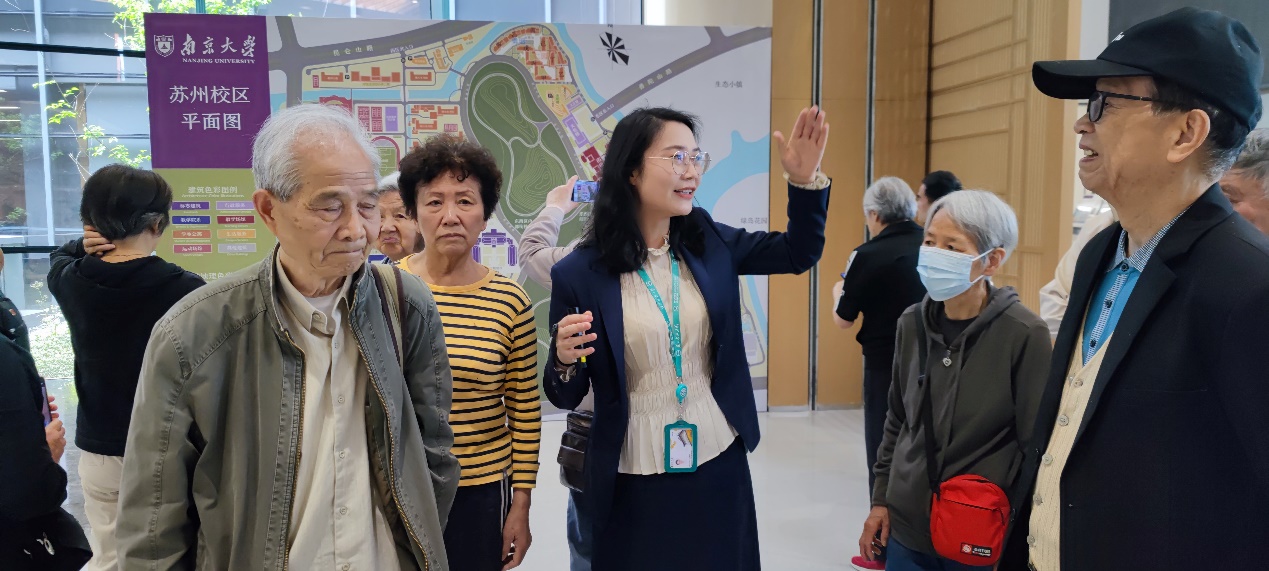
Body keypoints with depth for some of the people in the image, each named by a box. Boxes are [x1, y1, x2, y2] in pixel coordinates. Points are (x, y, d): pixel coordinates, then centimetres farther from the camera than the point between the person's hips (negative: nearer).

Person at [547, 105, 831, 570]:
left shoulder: (709, 243, 0)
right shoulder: (580, 273, -11)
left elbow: (798, 254, 13)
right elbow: (566, 397, -3)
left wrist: (804, 179, -3)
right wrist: (565, 361, -26)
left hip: (720, 464, 4)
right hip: (634, 481, -3)